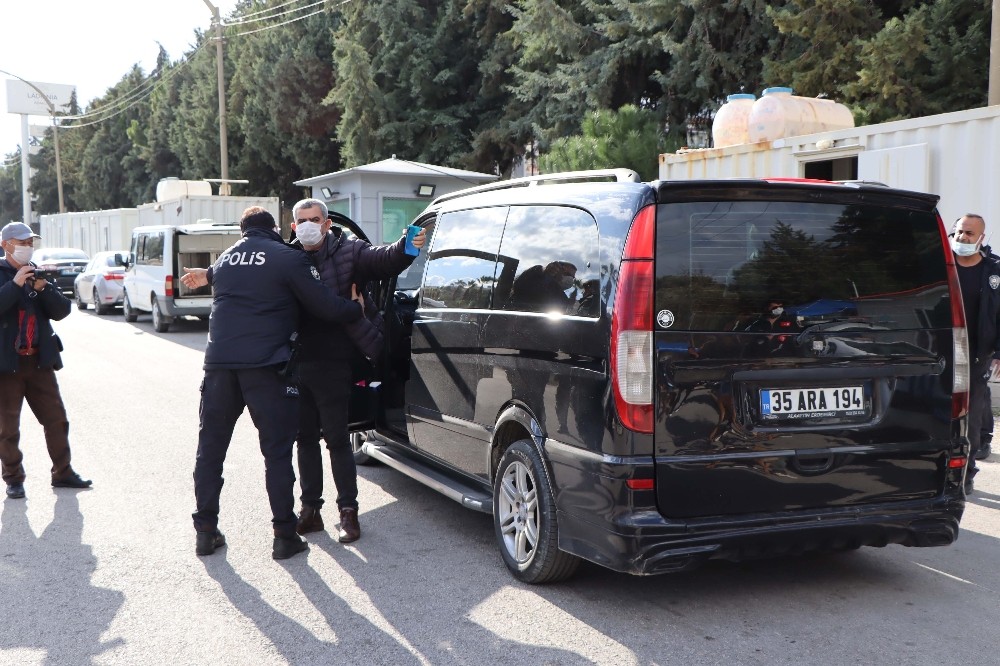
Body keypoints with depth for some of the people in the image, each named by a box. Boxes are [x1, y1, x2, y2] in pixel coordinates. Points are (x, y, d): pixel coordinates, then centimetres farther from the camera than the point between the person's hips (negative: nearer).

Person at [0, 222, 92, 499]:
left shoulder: (38, 273, 12)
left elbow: (61, 310, 4)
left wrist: (44, 288, -11)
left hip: (39, 360, 4)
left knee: (56, 419, 7)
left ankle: (62, 472, 18)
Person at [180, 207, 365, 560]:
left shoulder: (226, 257, 16)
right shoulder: (288, 258, -1)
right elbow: (325, 306, -3)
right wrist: (357, 308, 15)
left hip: (219, 362, 5)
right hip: (265, 366, -5)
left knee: (210, 447, 14)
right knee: (277, 451, 2)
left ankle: (205, 530, 17)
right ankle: (284, 536, 5)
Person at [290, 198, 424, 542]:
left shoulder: (347, 251, -3)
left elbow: (381, 260, -18)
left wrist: (406, 248, -38)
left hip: (332, 363, -4)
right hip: (297, 361, 5)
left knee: (337, 437, 1)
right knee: (306, 436, 13)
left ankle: (348, 511, 12)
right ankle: (311, 509, 25)